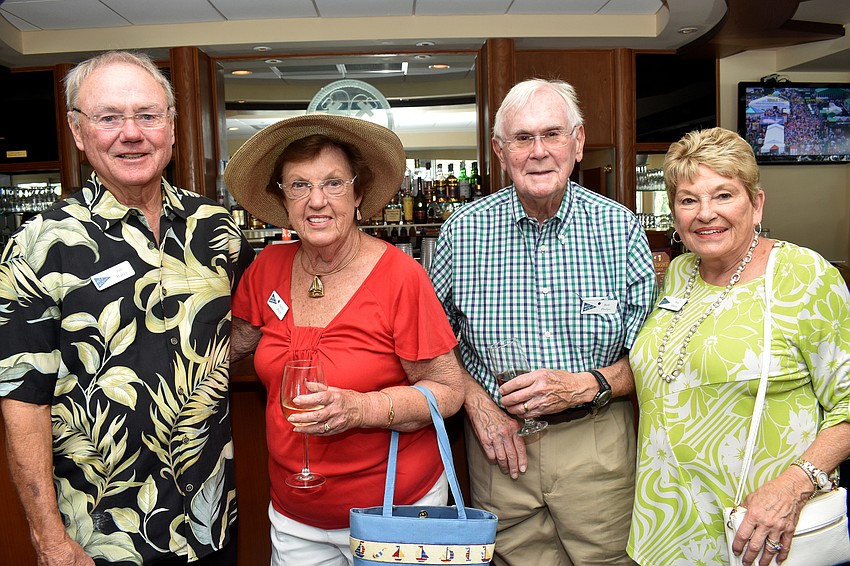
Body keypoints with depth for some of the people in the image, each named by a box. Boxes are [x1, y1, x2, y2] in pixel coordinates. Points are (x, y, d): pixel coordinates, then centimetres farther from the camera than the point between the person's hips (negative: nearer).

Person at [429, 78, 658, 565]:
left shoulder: (621, 229, -6)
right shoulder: (464, 231, -6)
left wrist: (586, 385, -17)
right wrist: (476, 402, -7)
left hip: (597, 443, 0)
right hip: (499, 439, 0)